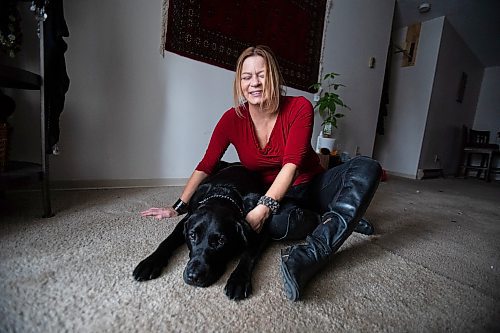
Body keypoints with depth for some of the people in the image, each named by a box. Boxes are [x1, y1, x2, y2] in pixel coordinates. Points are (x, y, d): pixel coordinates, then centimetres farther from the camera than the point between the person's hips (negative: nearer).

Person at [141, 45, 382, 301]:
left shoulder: (299, 107, -14)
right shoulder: (233, 119, -8)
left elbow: (291, 164, -24)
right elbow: (206, 165, -4)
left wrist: (263, 207, -36)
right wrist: (178, 207, -7)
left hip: (314, 186, 1)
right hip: (274, 197, 0)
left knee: (366, 168, -25)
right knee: (277, 222, -37)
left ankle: (310, 255, -40)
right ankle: (345, 218, -9)